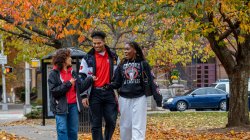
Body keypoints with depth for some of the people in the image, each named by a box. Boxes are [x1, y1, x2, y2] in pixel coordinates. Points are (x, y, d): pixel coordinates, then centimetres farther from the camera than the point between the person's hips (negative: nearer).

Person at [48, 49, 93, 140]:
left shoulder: (72, 72, 13)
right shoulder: (54, 74, -4)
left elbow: (80, 87, 12)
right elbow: (54, 91, -14)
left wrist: (90, 80, 2)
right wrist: (68, 84, -14)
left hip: (73, 105, 6)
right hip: (61, 106, -6)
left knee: (73, 131, 8)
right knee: (62, 130, -9)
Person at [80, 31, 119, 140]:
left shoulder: (113, 57, 8)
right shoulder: (88, 59, 0)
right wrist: (84, 96, -7)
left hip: (109, 93, 2)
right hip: (95, 93, -2)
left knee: (111, 121, 0)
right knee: (96, 124, 2)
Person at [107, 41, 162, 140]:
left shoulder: (143, 64, 2)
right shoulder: (122, 65, 8)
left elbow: (150, 81, 1)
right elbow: (117, 82, 5)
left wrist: (157, 97, -5)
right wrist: (109, 86, -17)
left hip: (139, 98, -3)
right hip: (124, 99, 3)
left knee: (138, 125, -6)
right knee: (125, 125, 7)